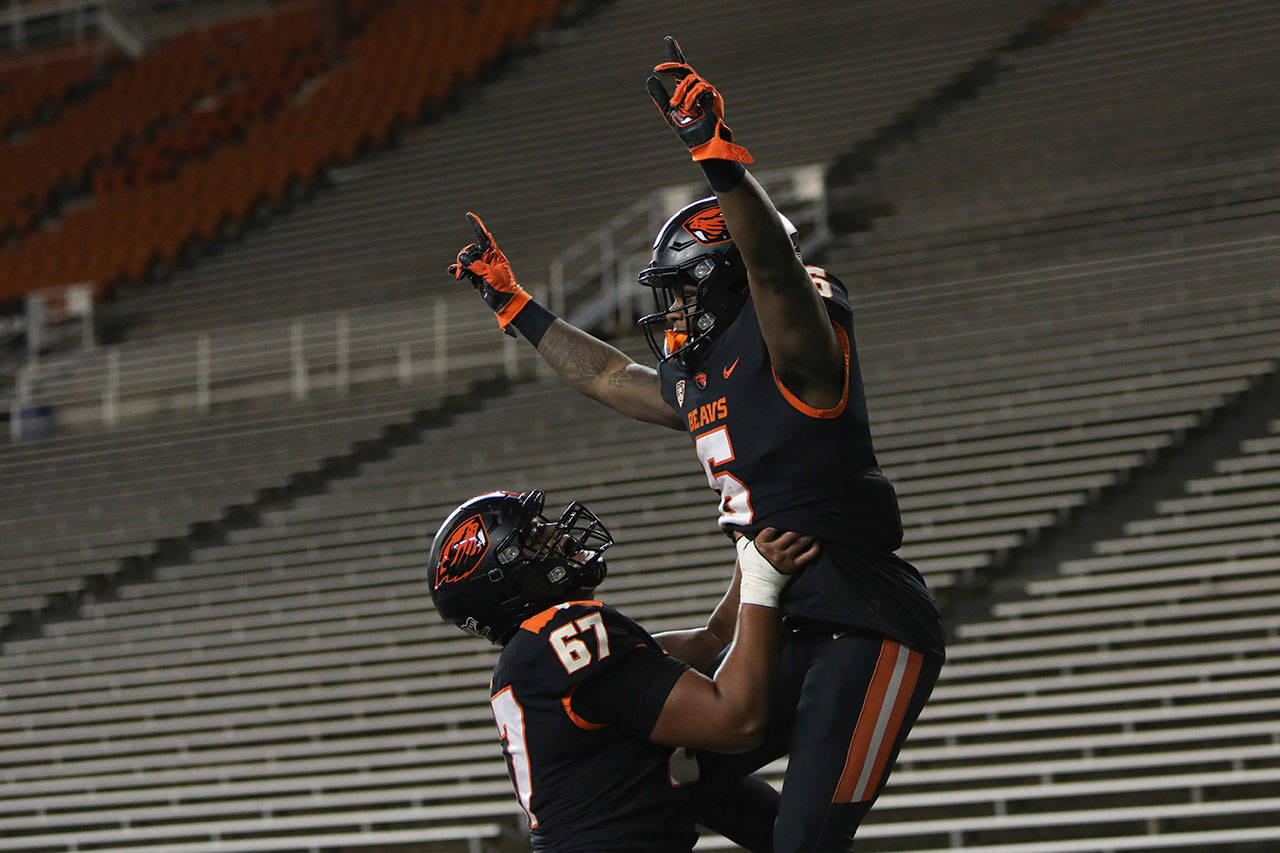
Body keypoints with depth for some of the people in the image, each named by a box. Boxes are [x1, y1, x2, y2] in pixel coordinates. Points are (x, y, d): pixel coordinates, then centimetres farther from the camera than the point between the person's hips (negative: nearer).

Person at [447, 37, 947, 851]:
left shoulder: (786, 341, -8)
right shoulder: (706, 380, 18)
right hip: (792, 631, 10)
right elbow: (613, 377, 37)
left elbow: (773, 263, -31)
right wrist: (514, 305, 44)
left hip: (870, 633, -10)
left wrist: (719, 154, -43)